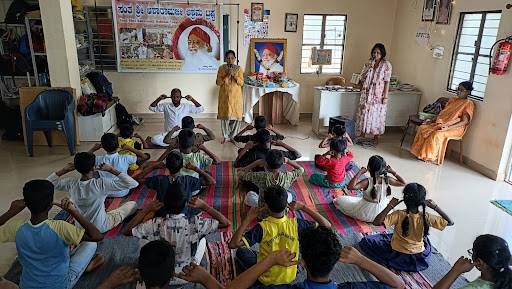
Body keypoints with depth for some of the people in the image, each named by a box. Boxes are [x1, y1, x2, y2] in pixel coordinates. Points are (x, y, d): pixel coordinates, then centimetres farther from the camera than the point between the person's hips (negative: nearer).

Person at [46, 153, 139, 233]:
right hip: (101, 227, -4)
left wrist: (65, 169, -9)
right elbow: (133, 183, -32)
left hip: (80, 227, 4)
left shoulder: (71, 183, -18)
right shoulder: (101, 184, -31)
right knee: (133, 204, 10)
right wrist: (111, 169, -26)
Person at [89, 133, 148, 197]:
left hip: (105, 193, 0)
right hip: (122, 193, 0)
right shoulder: (125, 159, -23)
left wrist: (93, 149, 4)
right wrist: (129, 148, -10)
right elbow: (145, 157, -13)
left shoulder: (99, 160, -18)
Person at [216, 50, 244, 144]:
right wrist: (226, 75, -16)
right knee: (224, 116, 1)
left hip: (236, 96, 0)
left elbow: (241, 82, -5)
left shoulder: (239, 68, 3)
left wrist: (233, 74, -18)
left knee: (236, 116, 0)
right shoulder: (221, 68, 2)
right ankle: (226, 137, 13)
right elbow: (218, 82, -3)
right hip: (224, 95, 0)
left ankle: (233, 136, 13)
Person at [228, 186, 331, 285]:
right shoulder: (295, 224, -20)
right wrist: (303, 207, -11)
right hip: (290, 277, 2)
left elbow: (233, 244, -30)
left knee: (241, 251, 19)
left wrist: (249, 218, -25)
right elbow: (326, 225, -9)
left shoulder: (262, 227, -27)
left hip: (266, 280, -2)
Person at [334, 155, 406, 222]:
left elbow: (350, 187, -44)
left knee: (339, 200, 12)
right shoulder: (387, 180, -19)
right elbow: (403, 183, -2)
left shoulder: (367, 182, -31)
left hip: (366, 214, -3)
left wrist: (360, 172, -37)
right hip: (382, 213, 4)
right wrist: (393, 172, -7)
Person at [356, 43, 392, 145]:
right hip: (367, 93, 4)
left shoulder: (386, 65, -8)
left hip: (378, 94, -4)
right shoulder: (368, 62, 4)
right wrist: (370, 68, -13)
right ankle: (362, 133, 22)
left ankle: (376, 137, 14)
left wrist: (385, 96, -13)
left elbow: (387, 81, -9)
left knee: (377, 114, 2)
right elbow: (362, 77, 2)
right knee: (364, 112, 8)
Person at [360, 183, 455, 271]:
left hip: (397, 258, -3)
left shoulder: (399, 215, -26)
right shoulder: (426, 218, -18)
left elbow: (376, 222, -33)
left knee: (365, 241, 7)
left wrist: (390, 206, -27)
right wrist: (435, 207, -5)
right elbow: (450, 222, -5)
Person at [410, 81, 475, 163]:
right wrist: (432, 121, 4)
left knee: (437, 134, -36)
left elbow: (464, 121, -14)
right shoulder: (453, 99, 16)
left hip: (456, 128, -7)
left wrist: (448, 127, -26)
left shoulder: (468, 104, -7)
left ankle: (429, 156, -21)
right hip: (441, 123, 7)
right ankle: (421, 152, -11)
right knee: (422, 128, -15)